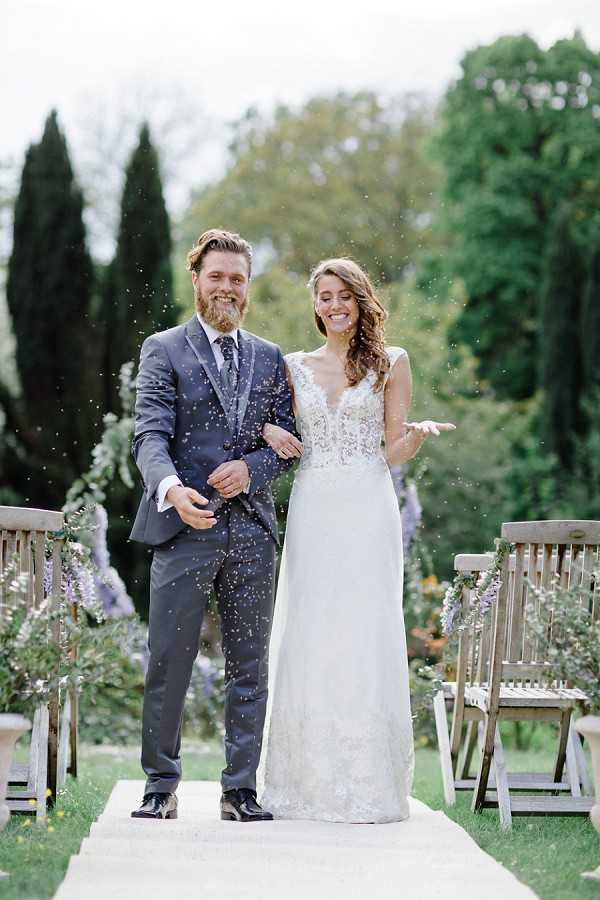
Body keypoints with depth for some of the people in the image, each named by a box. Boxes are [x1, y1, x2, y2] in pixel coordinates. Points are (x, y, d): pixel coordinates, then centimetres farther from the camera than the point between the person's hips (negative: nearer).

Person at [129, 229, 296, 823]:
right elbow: (151, 435, -8)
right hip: (184, 529, -3)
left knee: (249, 667, 5)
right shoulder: (164, 350, 4)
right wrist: (172, 488, -28)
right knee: (168, 664, -1)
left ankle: (240, 790, 13)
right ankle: (160, 786, 11)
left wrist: (251, 467, -8)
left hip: (252, 531, 3)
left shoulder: (270, 360, 16)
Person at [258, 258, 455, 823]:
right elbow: (271, 423, 21)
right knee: (307, 640, -1)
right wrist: (269, 432, -1)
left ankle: (368, 785, -1)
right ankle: (310, 782, 6)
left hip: (367, 510, -2)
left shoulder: (391, 362, 6)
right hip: (312, 511, 2)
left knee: (365, 639, -6)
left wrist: (420, 432, -15)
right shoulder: (295, 366, 13)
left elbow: (395, 452, 6)